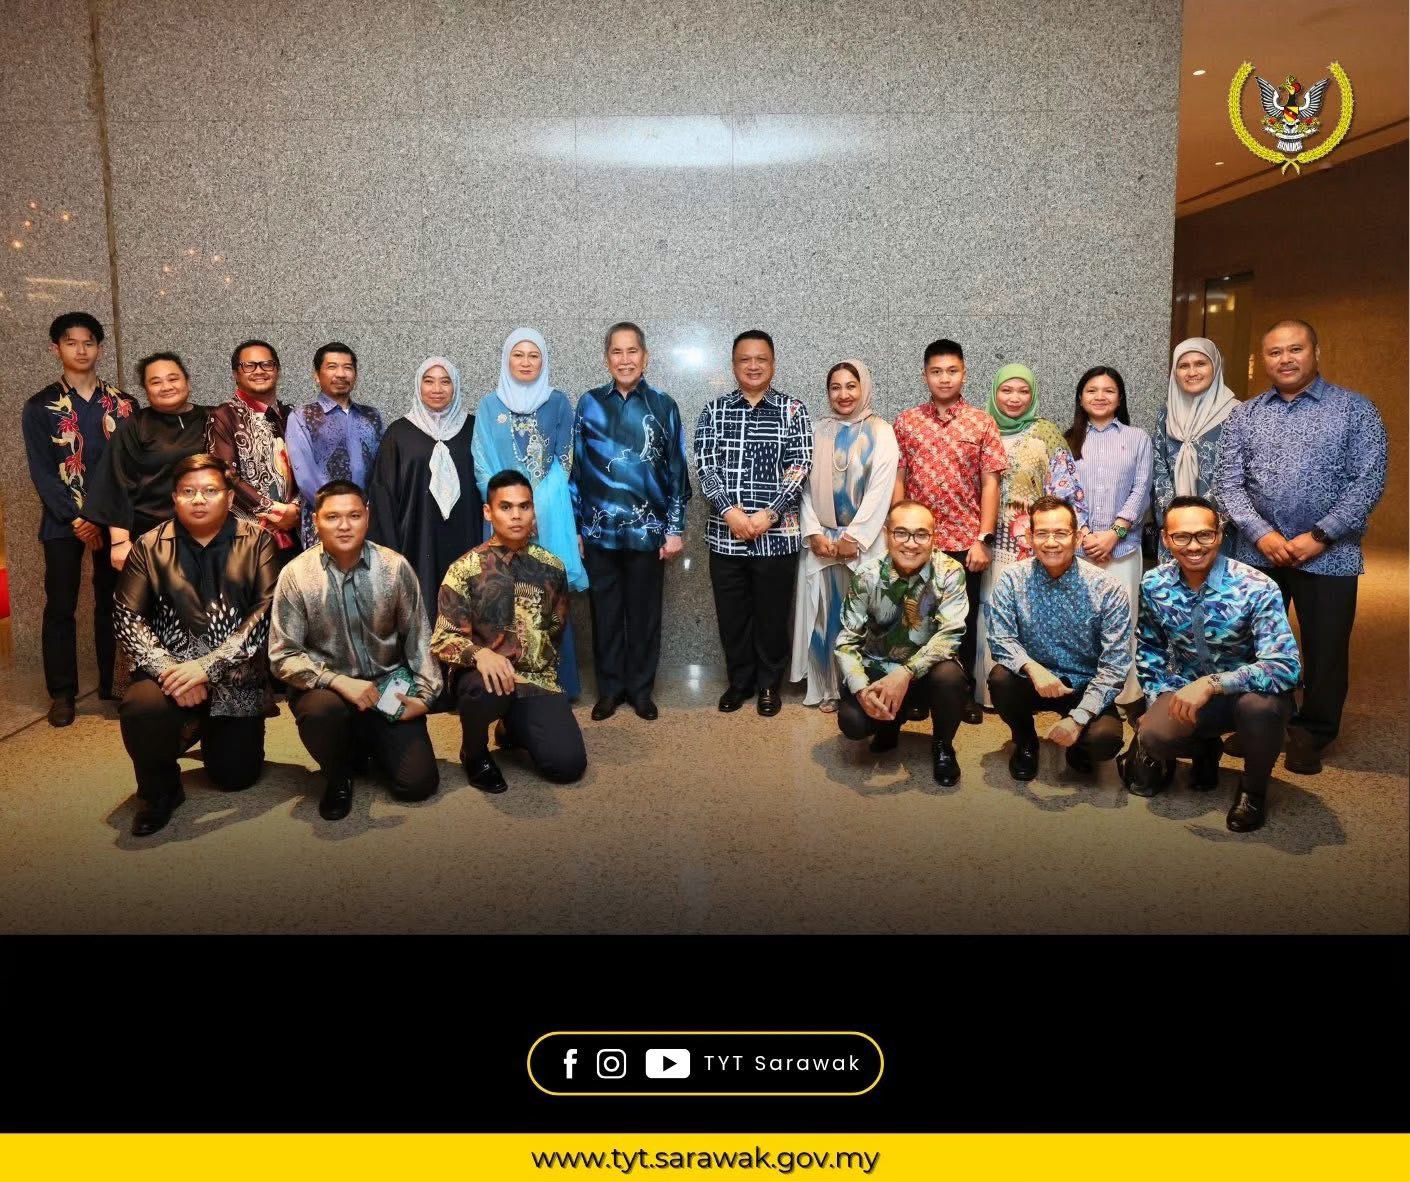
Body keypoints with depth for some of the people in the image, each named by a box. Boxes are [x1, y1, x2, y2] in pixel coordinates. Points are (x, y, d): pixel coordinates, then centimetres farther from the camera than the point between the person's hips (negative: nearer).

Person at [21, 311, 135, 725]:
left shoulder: (123, 404, 7)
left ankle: (113, 685, 15)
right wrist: (75, 520, -11)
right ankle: (62, 693, 9)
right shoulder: (40, 407, 3)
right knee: (61, 607, 2)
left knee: (113, 604, 5)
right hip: (64, 521, -1)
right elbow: (41, 472, -3)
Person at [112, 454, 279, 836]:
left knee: (236, 776, 2)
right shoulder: (150, 546, 3)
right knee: (142, 708, -33)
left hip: (237, 677, 0)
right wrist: (167, 667, -19)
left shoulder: (257, 541, -2)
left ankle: (214, 734, 41)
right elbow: (126, 616, -3)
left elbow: (268, 612, -12)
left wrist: (208, 665, -21)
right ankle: (160, 789, 0)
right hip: (170, 670, 0)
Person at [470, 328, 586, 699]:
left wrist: (539, 506, -8)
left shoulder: (558, 402, 6)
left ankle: (555, 685, 7)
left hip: (550, 517, 0)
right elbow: (482, 463, 4)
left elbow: (564, 461, 3)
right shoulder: (490, 405, 8)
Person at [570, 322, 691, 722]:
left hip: (648, 531, -1)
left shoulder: (663, 406, 1)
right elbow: (575, 470, 6)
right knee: (605, 613, 9)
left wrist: (675, 529, -1)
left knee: (644, 613, 8)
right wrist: (573, 528, 3)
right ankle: (610, 688, 23)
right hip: (599, 531, 1)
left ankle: (641, 688, 22)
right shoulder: (589, 404, 3)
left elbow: (677, 472, 2)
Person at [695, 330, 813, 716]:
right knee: (731, 615, 9)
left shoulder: (793, 410, 3)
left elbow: (800, 468, -5)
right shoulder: (714, 411, 7)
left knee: (772, 615, 7)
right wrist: (730, 512, -15)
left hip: (777, 534, -1)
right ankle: (739, 681, 27)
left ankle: (769, 684, 24)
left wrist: (768, 515, -15)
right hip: (725, 533, 2)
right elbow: (704, 465, -2)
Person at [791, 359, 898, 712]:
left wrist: (854, 536, -12)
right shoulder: (818, 431, 10)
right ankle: (828, 688, 13)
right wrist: (814, 532, -7)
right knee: (825, 614, 3)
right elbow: (805, 485, 4)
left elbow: (881, 488, -6)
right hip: (822, 540, 2)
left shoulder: (880, 432, 2)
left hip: (864, 540, -2)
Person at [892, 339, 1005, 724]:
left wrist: (983, 540, -7)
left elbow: (990, 484, 0)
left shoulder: (981, 422, 2)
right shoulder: (905, 422, 4)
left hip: (965, 541, 0)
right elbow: (898, 481, 5)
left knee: (964, 620, 9)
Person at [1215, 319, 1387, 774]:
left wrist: (1319, 536, -13)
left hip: (1329, 555, -2)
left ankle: (1312, 732, 22)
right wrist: (1261, 534, -12)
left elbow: (1369, 481, -5)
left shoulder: (1355, 409, 1)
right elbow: (1229, 483, 2)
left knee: (1325, 651, 5)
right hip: (1257, 553, 2)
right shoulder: (1244, 416, 7)